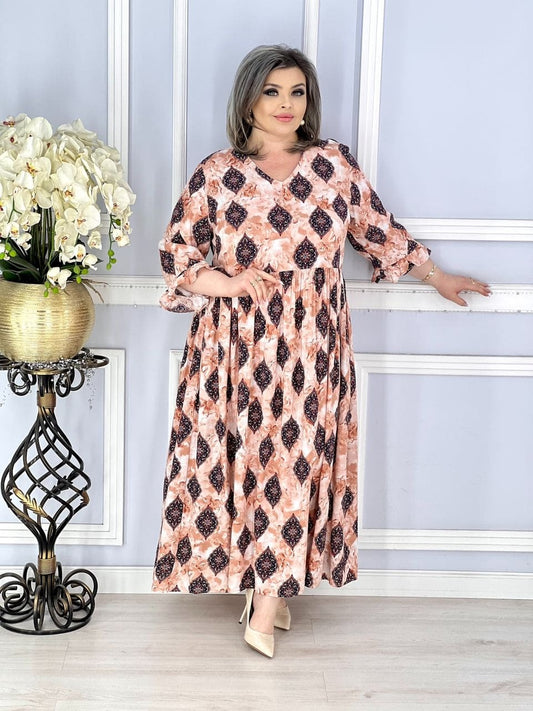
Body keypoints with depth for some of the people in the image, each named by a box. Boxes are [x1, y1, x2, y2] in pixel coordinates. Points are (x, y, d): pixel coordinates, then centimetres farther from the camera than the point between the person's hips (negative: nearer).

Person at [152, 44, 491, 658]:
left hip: (312, 344, 1)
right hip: (237, 346, 0)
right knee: (245, 453, 4)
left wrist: (437, 277, 22)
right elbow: (175, 254, 3)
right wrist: (234, 283, -12)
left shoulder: (334, 164, 5)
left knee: (297, 458, 0)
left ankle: (270, 595, 11)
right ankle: (270, 583, 22)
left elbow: (378, 231, 16)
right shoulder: (214, 175, 1)